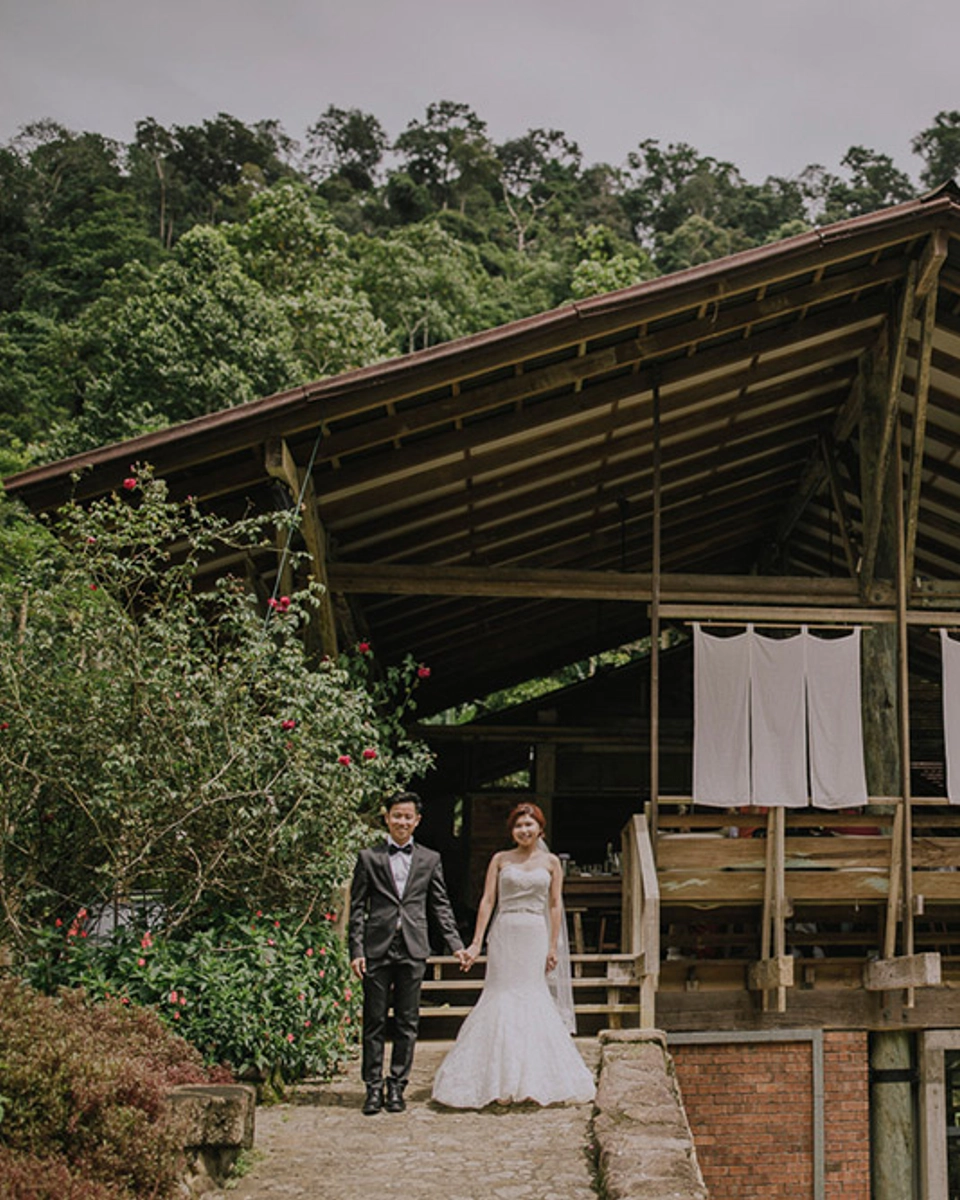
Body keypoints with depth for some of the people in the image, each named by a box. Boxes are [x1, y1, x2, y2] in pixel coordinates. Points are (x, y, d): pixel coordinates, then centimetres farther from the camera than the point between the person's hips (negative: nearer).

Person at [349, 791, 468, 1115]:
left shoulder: (430, 860, 11)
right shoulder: (369, 858, 6)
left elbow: (440, 906, 12)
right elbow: (357, 908, 4)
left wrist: (455, 944, 3)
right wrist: (356, 951, -4)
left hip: (413, 951, 1)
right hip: (377, 949, -1)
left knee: (407, 1023, 5)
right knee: (374, 1022, 3)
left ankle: (397, 1085, 16)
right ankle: (374, 1086, 12)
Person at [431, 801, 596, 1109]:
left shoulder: (550, 862, 8)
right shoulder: (500, 860, 6)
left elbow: (555, 906, 8)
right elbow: (487, 901, 3)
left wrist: (554, 946, 3)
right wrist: (476, 942, -3)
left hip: (535, 936, 0)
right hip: (504, 934, 0)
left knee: (531, 997, 0)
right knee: (501, 997, -3)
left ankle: (535, 1079, 9)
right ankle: (499, 1080, 4)